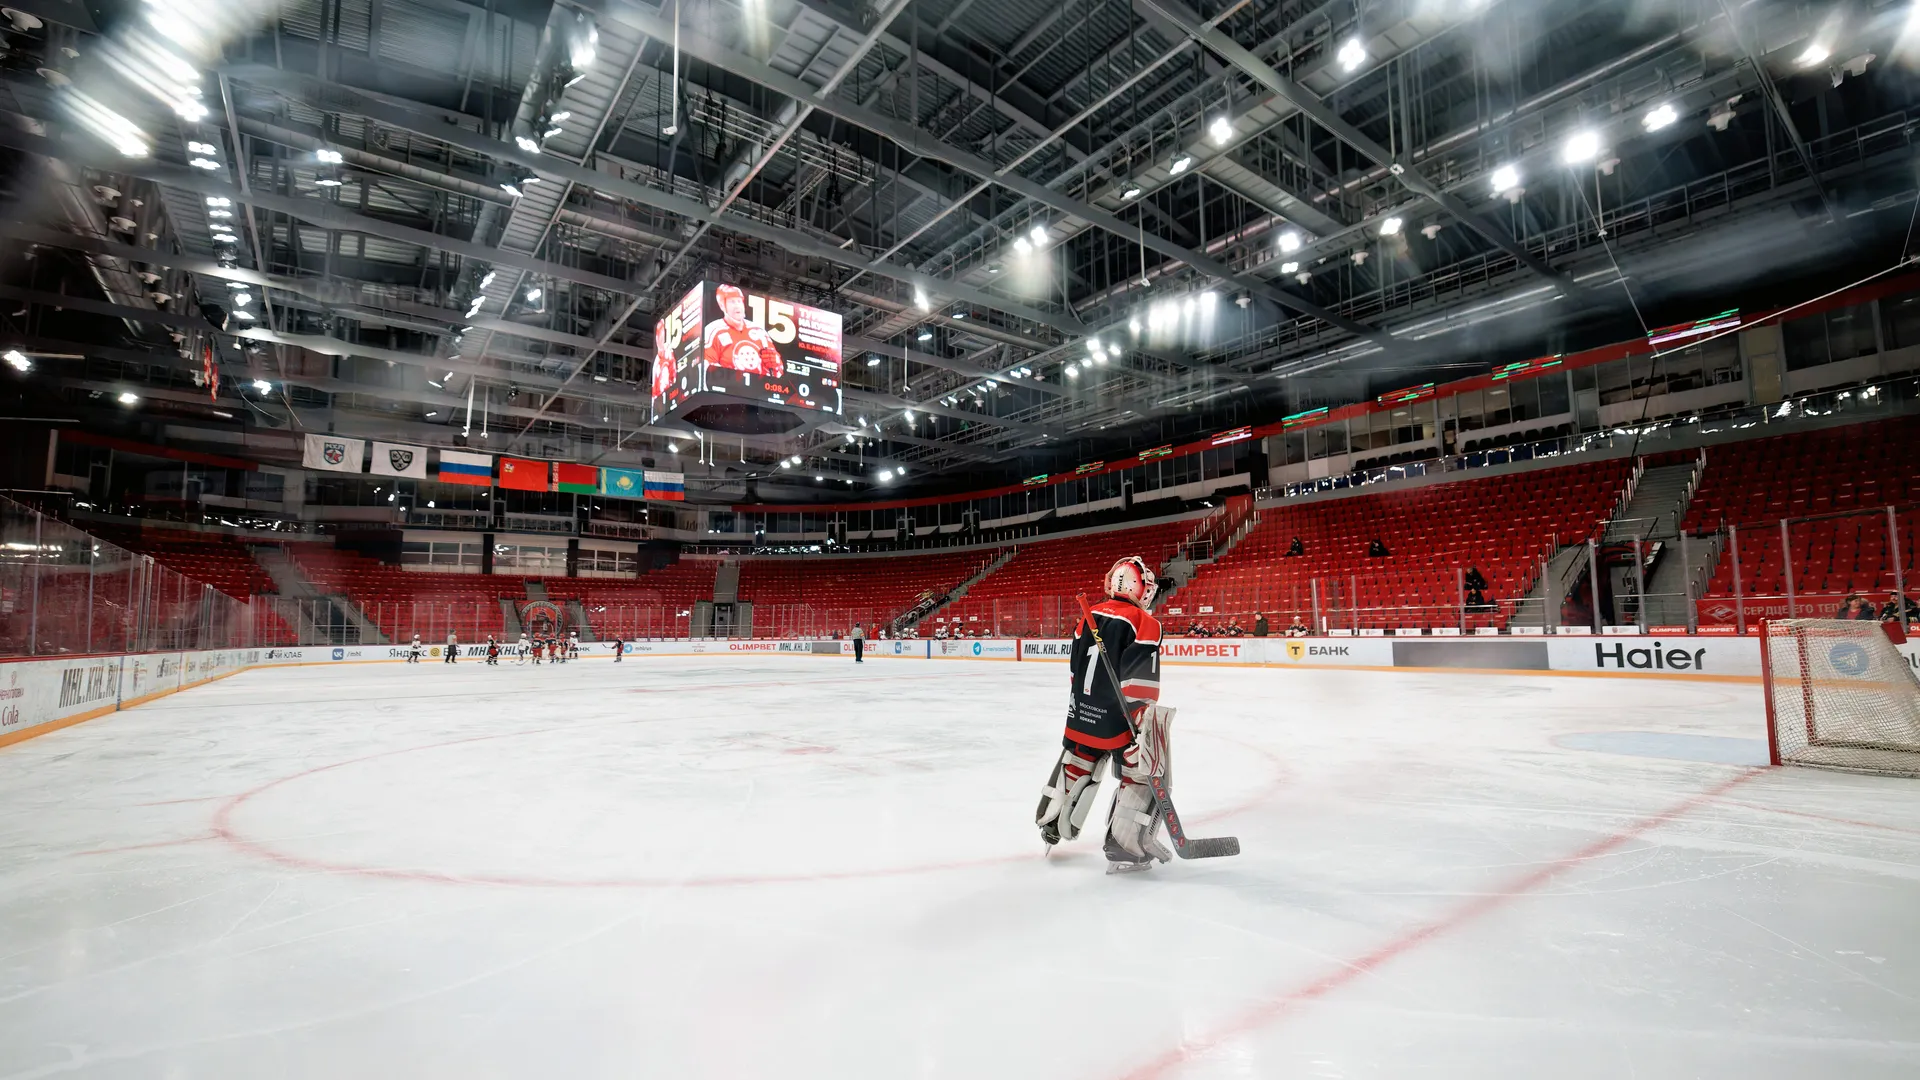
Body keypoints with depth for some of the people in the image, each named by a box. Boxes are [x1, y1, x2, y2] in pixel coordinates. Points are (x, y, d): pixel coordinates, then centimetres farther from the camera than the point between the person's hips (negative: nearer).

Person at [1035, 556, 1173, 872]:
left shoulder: (1090, 615, 5)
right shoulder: (1144, 624, -14)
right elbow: (1140, 682, -20)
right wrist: (1146, 722, -15)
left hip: (1083, 710, 7)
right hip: (1117, 716, -7)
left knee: (1076, 764, 22)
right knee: (1142, 772, 6)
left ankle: (1051, 823, 33)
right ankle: (1124, 844, 6)